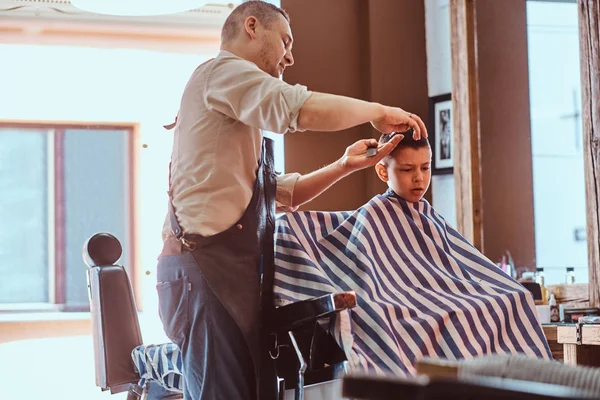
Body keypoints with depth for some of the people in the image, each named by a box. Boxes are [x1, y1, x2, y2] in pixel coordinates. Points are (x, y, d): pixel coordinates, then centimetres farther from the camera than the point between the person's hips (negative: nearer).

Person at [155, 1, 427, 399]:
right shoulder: (222, 70, -4)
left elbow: (282, 193, 28)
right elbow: (307, 110, -21)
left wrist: (343, 166, 17)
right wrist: (379, 111, -5)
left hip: (232, 269, 10)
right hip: (208, 266, -10)